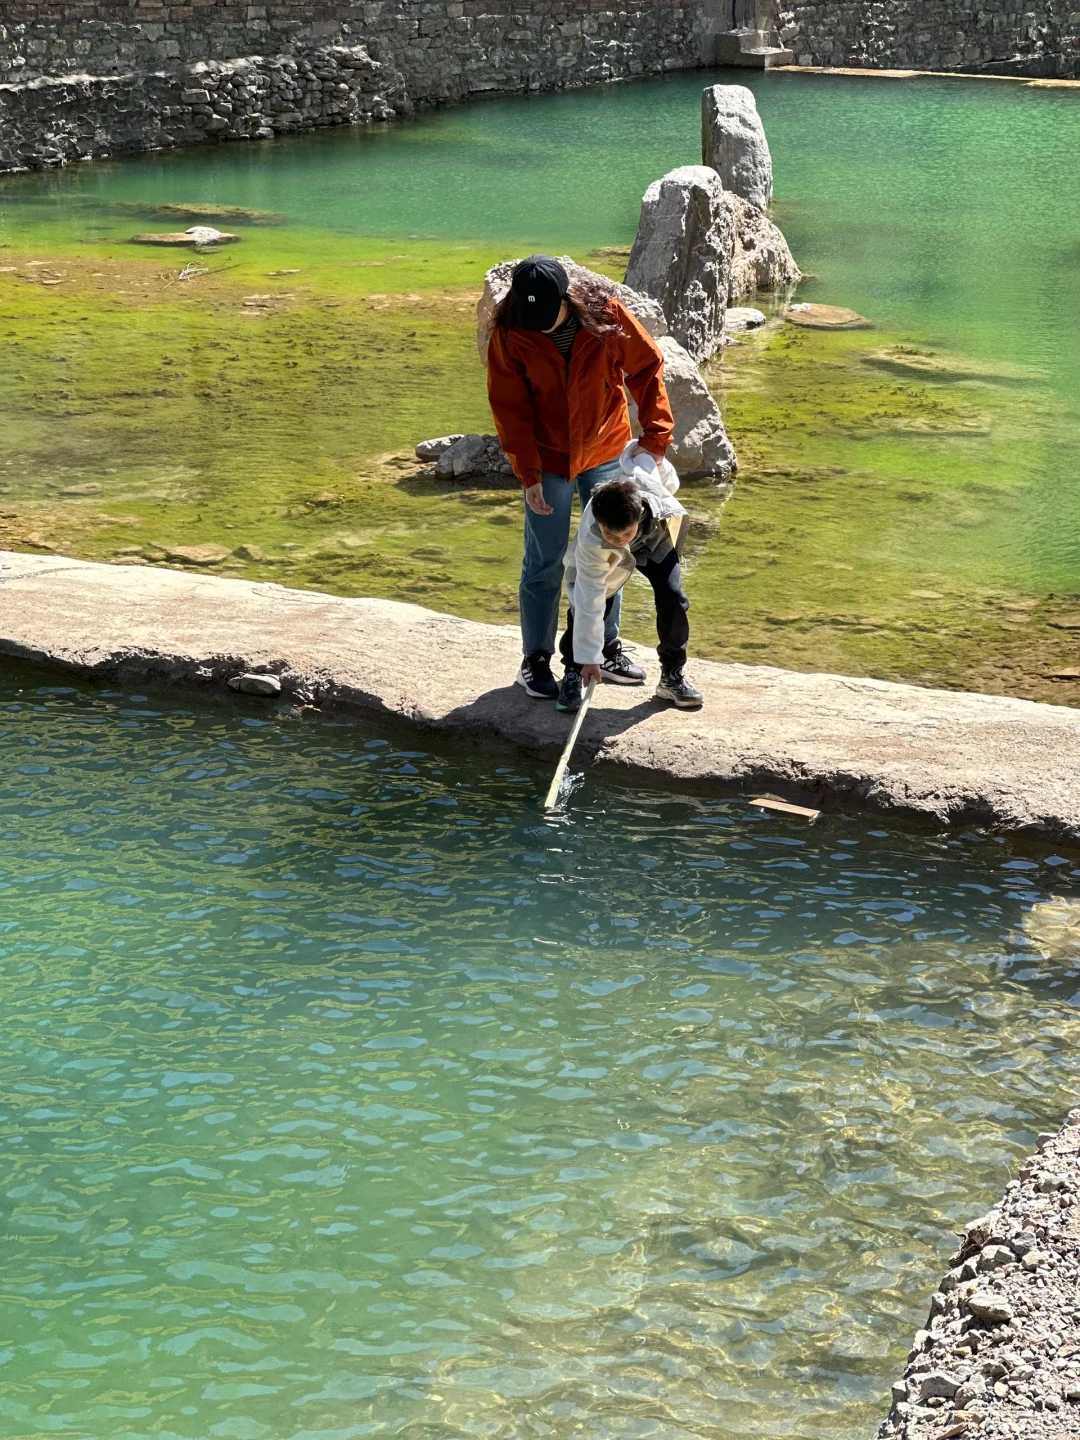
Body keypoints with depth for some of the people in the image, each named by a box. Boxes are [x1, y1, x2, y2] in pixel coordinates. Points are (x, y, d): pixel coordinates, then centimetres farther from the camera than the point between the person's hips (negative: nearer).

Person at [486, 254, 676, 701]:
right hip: (547, 458, -2)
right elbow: (510, 410, -12)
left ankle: (607, 651, 26)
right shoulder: (509, 336, -18)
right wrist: (529, 474, -15)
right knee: (545, 562, 0)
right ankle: (536, 662, 12)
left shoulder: (605, 313, -17)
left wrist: (655, 435, -8)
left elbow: (647, 368, -6)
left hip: (605, 451, 2)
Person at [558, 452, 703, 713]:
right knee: (584, 603, -19)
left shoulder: (644, 478, -45)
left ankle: (673, 676, 6)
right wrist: (589, 657, -35)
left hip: (656, 537, 2)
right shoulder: (590, 543, -45)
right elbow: (590, 600, -38)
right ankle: (572, 674, 4)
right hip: (603, 557, -2)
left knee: (672, 598, -10)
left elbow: (636, 453, -21)